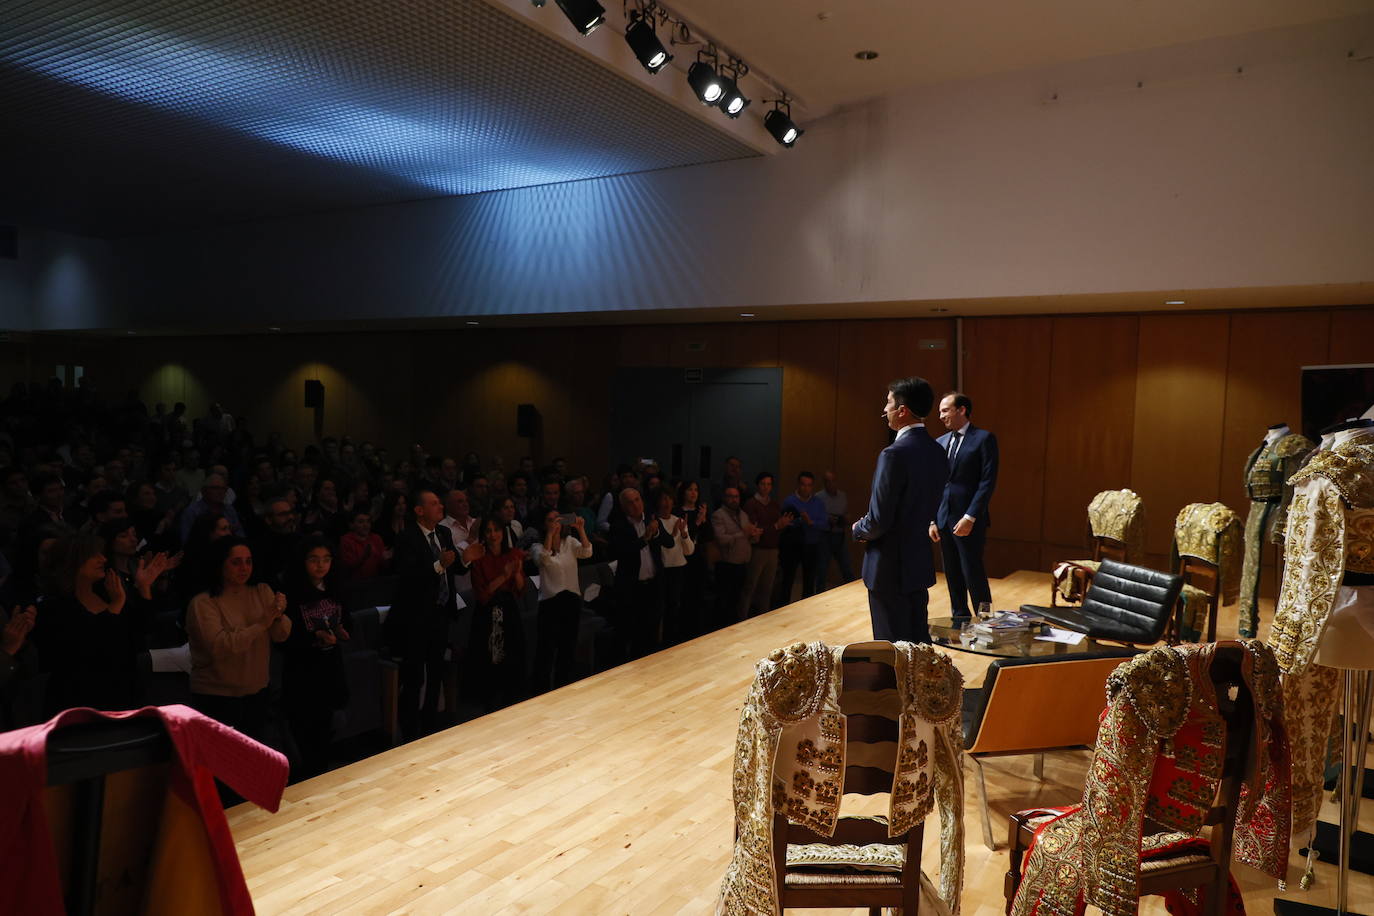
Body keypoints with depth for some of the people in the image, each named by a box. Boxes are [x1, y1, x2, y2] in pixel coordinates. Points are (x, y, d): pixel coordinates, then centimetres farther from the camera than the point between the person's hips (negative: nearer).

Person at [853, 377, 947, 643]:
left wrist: (859, 529, -1)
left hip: (890, 566, -8)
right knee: (919, 640, 18)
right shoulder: (937, 452, 4)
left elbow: (879, 520, -21)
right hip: (921, 562, 8)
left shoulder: (895, 454, -22)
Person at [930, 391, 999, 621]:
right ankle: (959, 621, 22)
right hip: (944, 519, 6)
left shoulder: (984, 439, -6)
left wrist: (970, 517, -17)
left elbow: (988, 481, -12)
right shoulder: (941, 442, 13)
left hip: (969, 521, -6)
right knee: (953, 576, 11)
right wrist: (932, 520, 8)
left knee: (974, 575, -4)